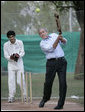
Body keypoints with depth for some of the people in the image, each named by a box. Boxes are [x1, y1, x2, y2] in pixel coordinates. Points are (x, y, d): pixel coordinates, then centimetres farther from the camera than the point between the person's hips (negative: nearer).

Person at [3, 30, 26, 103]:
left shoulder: (20, 42, -1)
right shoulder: (6, 45, -2)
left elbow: (23, 52, 0)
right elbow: (6, 55, -2)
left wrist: (18, 55, -22)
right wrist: (11, 57, -23)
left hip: (19, 64, -1)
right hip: (11, 64, 1)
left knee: (21, 80, -6)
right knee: (11, 81, -5)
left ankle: (25, 96, 5)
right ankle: (11, 97, 2)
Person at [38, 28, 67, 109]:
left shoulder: (54, 35, 15)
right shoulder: (42, 44, 2)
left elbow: (64, 42, 15)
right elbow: (51, 49, -13)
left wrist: (61, 39, -7)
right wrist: (57, 39, -21)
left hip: (62, 61, 2)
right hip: (51, 63, -2)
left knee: (63, 83, -8)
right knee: (48, 82, 0)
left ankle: (60, 104, -3)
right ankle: (45, 98, 29)